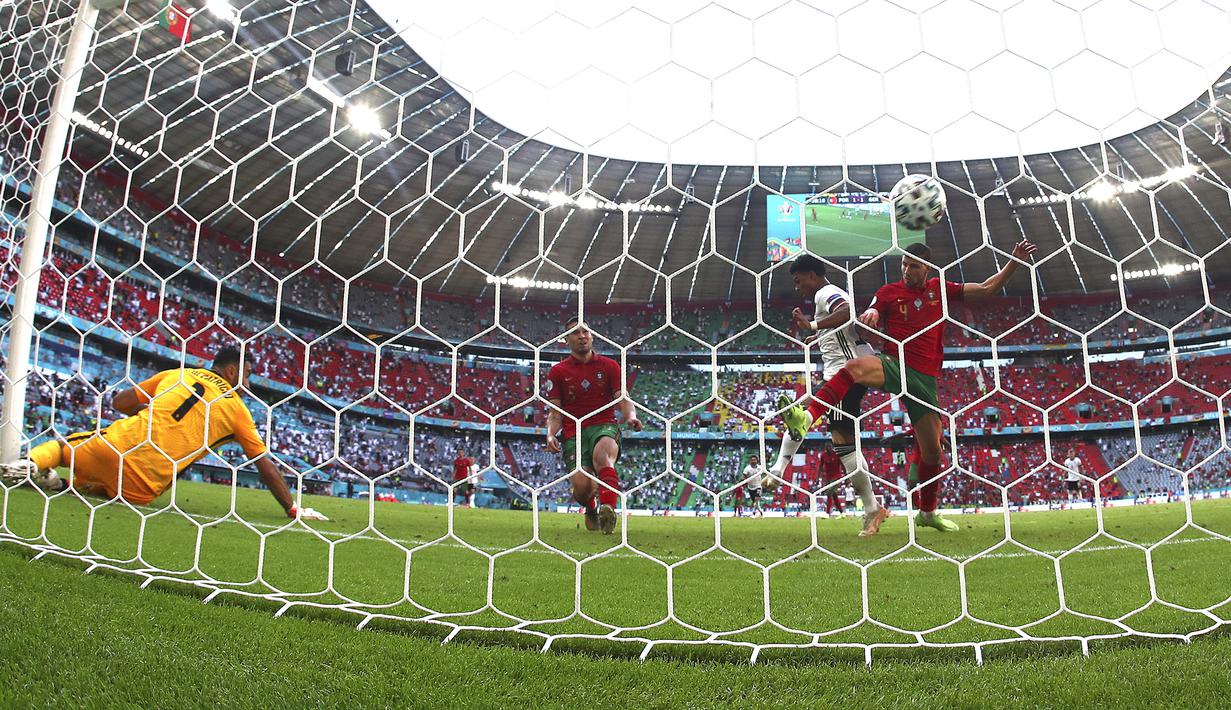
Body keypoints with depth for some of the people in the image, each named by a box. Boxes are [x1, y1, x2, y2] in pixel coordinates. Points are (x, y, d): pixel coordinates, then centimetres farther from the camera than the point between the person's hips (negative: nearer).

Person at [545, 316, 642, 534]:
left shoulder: (609, 366, 11)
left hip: (604, 426, 0)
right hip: (573, 433, 1)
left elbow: (623, 399, 5)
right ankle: (590, 509, 16)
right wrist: (550, 435, -13)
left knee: (602, 455, -38)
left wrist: (631, 416, -18)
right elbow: (555, 413, 7)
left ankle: (608, 507, -49)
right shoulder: (558, 372, 9)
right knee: (582, 486, -20)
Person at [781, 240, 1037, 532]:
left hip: (925, 377, 2)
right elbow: (865, 330, 4)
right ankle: (806, 419, -50)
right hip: (894, 364, -2)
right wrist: (869, 316, -19)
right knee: (855, 367, -38)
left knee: (932, 449, 5)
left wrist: (1015, 262, 10)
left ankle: (928, 513, 25)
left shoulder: (940, 289, 12)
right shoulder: (889, 292, 6)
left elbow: (986, 289, 16)